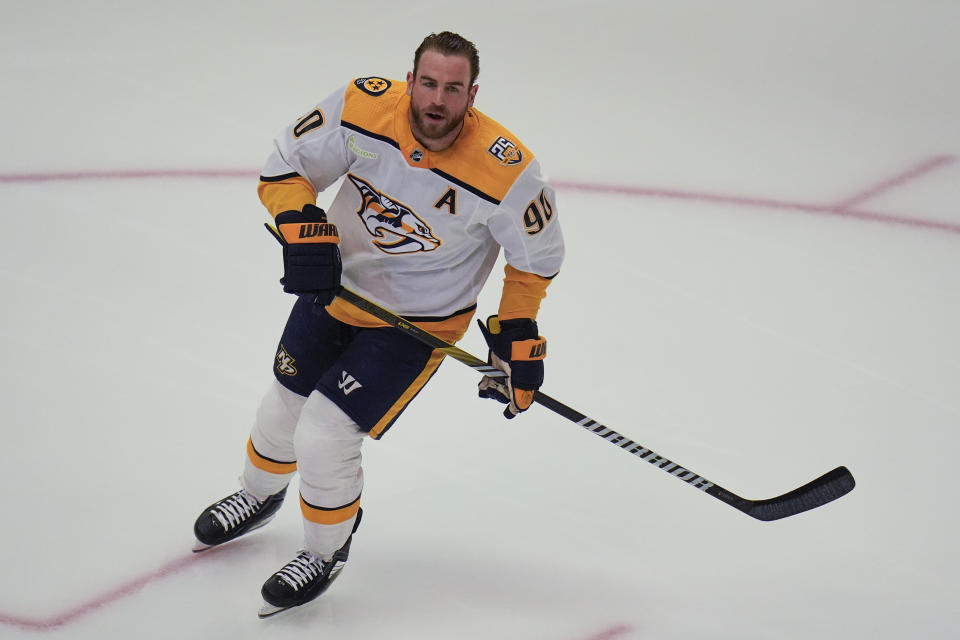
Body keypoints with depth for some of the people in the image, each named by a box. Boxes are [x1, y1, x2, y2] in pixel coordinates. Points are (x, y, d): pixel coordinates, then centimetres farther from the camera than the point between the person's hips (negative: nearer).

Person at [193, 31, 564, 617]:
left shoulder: (506, 170, -29)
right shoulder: (365, 108, -23)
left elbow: (536, 256, -11)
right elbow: (287, 166, -10)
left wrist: (518, 338, -9)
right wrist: (304, 233, -25)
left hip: (419, 320, -4)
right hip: (338, 284, 4)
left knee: (324, 438, -10)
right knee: (285, 408, 21)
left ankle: (326, 552, 20)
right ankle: (260, 496, 55)